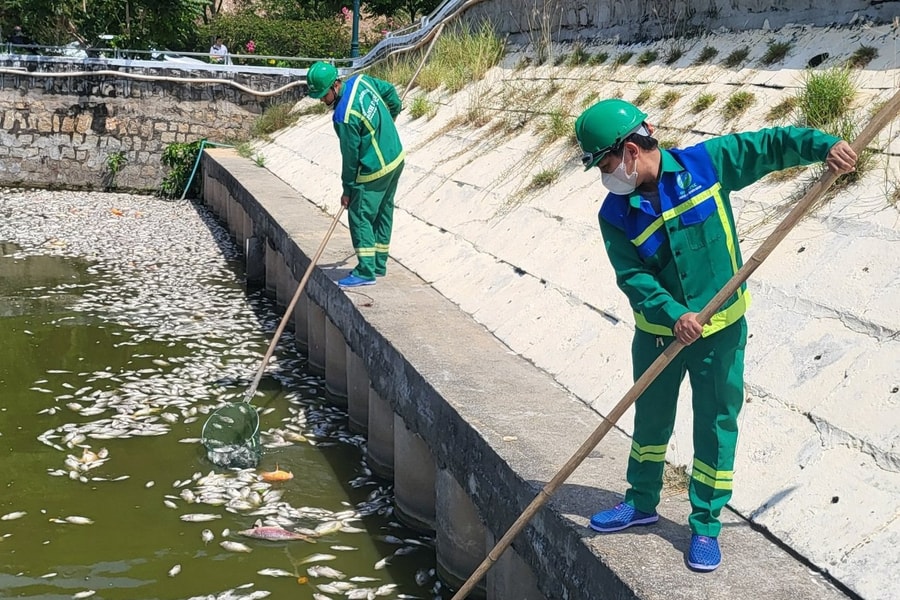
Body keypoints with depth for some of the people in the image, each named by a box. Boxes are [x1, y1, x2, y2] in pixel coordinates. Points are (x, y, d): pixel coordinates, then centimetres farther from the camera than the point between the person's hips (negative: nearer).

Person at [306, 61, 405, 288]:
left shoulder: (344, 117, -27)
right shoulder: (361, 80, -4)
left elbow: (350, 156, -18)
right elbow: (389, 91, 13)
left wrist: (348, 189, -6)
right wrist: (393, 112, 32)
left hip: (374, 170, -10)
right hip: (396, 158, 10)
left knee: (359, 216, -3)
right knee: (383, 213, 16)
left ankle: (366, 272, -2)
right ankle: (379, 264, 26)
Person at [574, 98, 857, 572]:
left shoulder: (708, 163, -12)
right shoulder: (616, 215, -10)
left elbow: (769, 146, -8)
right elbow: (633, 277, -15)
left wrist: (824, 144, -23)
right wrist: (674, 316, -28)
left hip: (721, 329, -2)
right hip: (657, 332, 2)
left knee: (715, 427, 5)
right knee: (650, 419, 18)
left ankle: (705, 526, 19)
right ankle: (641, 502, 40)